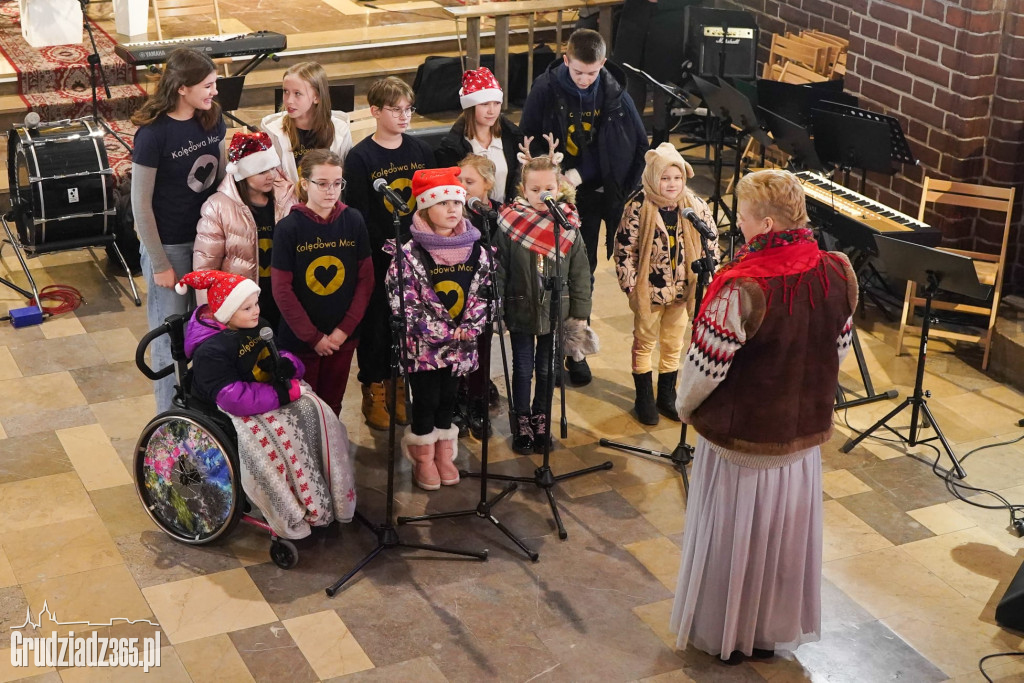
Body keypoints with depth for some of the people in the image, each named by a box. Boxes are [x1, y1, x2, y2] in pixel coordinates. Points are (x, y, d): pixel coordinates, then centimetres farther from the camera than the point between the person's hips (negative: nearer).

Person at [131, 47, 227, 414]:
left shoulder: (212, 118, -3)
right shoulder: (153, 133, -20)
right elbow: (141, 204, -15)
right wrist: (159, 264, -12)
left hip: (209, 238, 5)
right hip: (170, 245, -5)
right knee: (171, 337, 9)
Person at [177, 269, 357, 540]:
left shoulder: (258, 327, 5)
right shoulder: (210, 351, -21)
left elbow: (285, 356, 15)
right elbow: (234, 398, -30)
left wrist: (287, 365, -13)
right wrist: (284, 395, -26)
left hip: (273, 392, 8)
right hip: (239, 413, -8)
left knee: (315, 413, -15)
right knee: (279, 441, -32)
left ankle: (332, 497, -6)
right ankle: (297, 514, -16)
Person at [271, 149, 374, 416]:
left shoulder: (353, 221, -3)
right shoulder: (288, 228, -11)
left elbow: (366, 278, -1)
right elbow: (282, 290, -10)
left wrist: (345, 329, -8)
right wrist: (313, 337, -11)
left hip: (343, 336, 2)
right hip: (300, 338, -2)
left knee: (332, 405, 13)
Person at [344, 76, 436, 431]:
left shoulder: (421, 150, 4)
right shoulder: (360, 157, -9)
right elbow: (357, 214, -10)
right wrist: (383, 248, -16)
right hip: (377, 256, -4)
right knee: (375, 321, 6)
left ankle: (399, 386, 28)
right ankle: (374, 391, 21)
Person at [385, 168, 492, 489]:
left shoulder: (476, 252, 0)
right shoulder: (410, 254, -14)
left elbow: (484, 294, 3)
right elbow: (404, 303, -16)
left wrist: (468, 328, -12)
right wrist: (442, 333, -15)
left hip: (461, 342, 4)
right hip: (422, 343, -4)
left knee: (448, 397, 15)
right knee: (426, 399, 5)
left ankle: (444, 454, 31)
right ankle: (423, 458, 24)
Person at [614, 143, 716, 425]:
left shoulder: (695, 205, -6)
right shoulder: (638, 207, -16)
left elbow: (711, 242, 3)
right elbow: (624, 246, -12)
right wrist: (629, 283, -14)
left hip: (683, 289, 3)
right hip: (648, 289, -3)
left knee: (674, 344, 16)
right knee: (644, 343, 12)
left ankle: (667, 396, 33)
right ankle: (644, 399, 26)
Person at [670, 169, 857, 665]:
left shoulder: (743, 289, -28)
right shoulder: (836, 275, -9)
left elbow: (705, 365, -20)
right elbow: (840, 348, 4)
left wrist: (684, 407, 0)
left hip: (739, 437, -5)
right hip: (803, 432, 5)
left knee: (733, 535, 14)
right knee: (786, 532, 21)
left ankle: (726, 636, 30)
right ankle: (776, 630, 38)